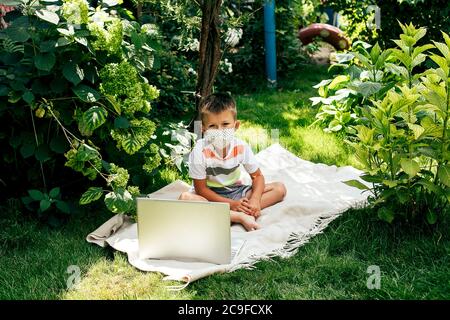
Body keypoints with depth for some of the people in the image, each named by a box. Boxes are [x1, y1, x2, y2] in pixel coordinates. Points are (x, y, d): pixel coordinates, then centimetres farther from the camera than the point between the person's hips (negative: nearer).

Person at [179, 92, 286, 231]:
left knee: (280, 188, -10)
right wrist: (231, 204, -23)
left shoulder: (241, 147, -12)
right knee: (185, 198, -37)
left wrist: (255, 200, -21)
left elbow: (257, 176, -1)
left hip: (235, 191, 3)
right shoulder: (200, 151, -21)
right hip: (210, 195, -3)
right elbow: (200, 188, -17)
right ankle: (240, 217, -36)